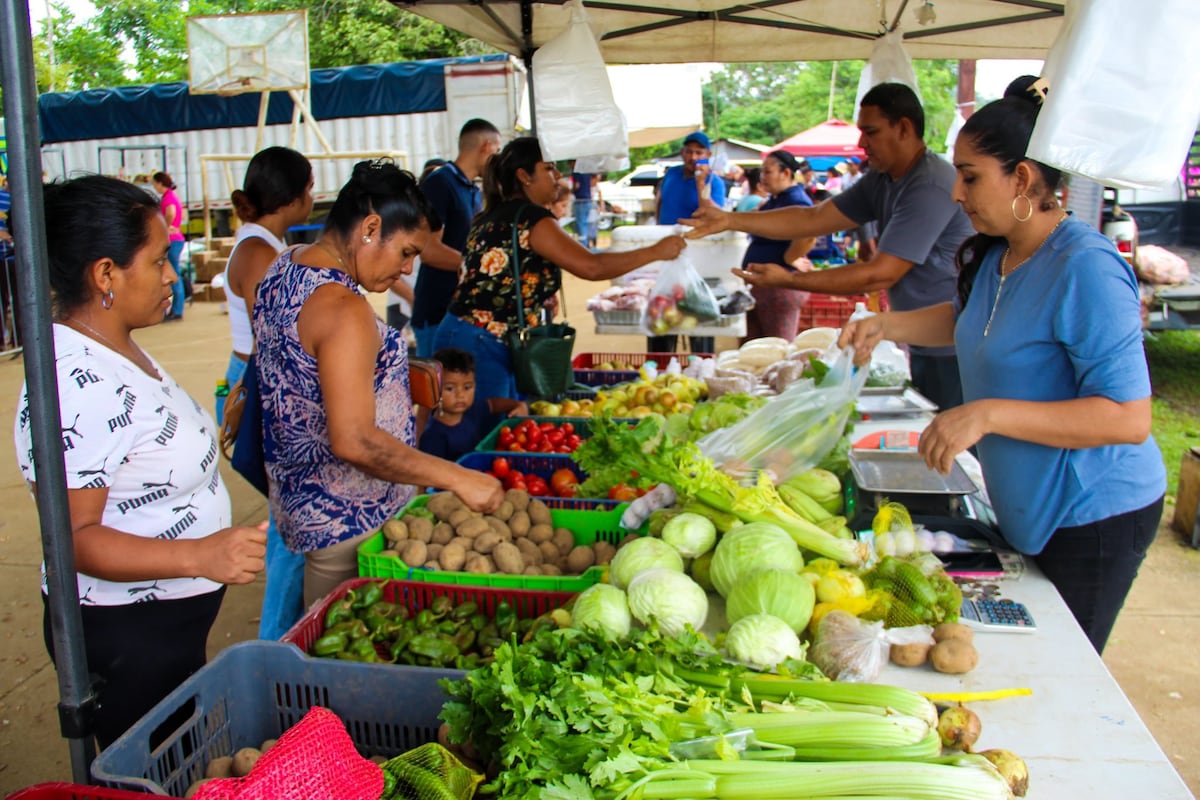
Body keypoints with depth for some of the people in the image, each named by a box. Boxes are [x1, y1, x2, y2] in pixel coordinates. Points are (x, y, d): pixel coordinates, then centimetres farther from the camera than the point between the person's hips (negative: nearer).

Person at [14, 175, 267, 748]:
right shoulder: (74, 388, -28)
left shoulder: (115, 351, 5)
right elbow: (73, 537, -28)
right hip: (125, 635, -10)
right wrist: (199, 555, -39)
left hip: (169, 622, 10)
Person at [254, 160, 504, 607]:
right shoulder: (343, 310, -26)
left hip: (299, 499, 10)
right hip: (349, 520, -10)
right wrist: (458, 479, -26)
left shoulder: (284, 270, 5)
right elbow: (355, 443, -31)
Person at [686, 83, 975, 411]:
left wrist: (788, 280, -23)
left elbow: (881, 274, -25)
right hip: (924, 344, 9)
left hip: (952, 350, -9)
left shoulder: (931, 187, -22)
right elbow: (814, 218, 5)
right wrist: (730, 220, -3)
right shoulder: (883, 180, 8)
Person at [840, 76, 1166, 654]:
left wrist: (988, 414, -33)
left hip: (1092, 518, -8)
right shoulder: (997, 254, 3)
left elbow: (1129, 419, -29)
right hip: (1029, 511, 9)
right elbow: (965, 320, 25)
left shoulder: (1086, 268, -25)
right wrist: (886, 325, 8)